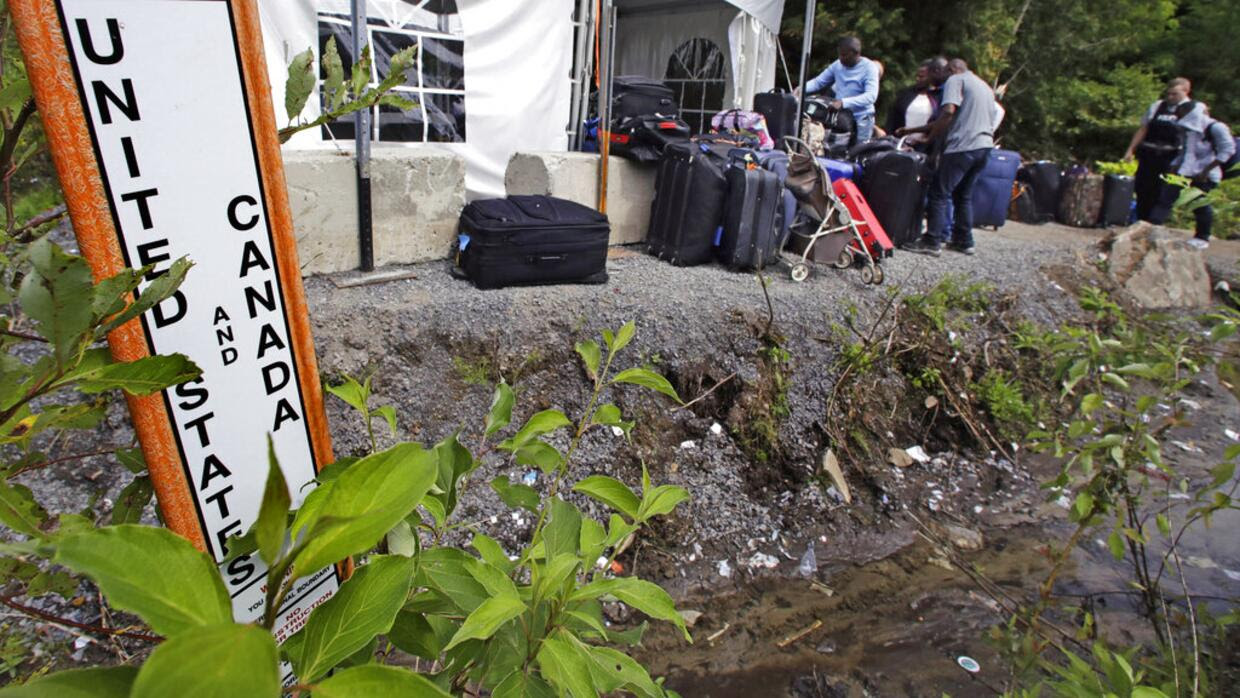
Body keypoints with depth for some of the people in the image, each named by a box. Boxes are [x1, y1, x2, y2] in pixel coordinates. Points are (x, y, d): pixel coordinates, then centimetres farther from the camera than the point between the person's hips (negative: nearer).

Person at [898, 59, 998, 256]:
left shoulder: (956, 79, 2)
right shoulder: (985, 86, 29)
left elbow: (948, 112, -17)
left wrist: (931, 137, -5)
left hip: (963, 146, -9)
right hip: (985, 146, 9)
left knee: (939, 193, -6)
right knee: (964, 195, 15)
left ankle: (932, 241, -9)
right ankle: (964, 241, 17)